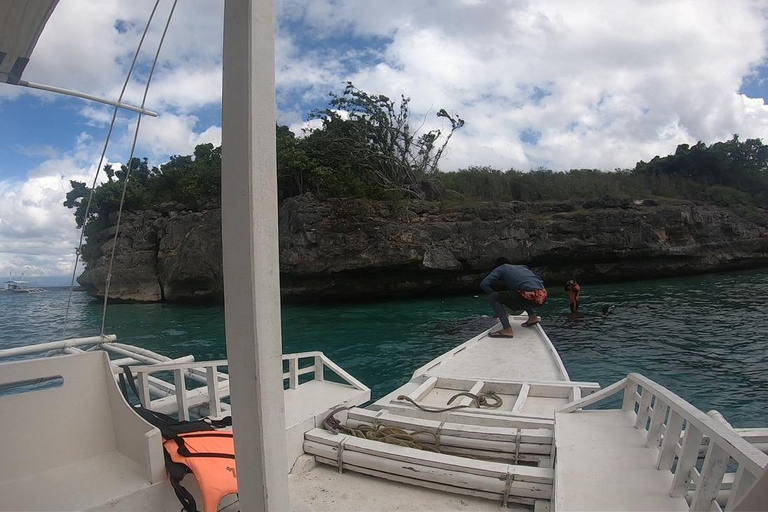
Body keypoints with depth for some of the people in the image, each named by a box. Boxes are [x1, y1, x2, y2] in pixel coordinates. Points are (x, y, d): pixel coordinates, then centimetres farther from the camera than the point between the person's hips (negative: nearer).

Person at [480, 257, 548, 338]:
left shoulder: (501, 268, 14)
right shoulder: (522, 267, 31)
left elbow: (484, 284, 4)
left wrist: (493, 294, 22)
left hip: (531, 297, -7)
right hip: (542, 296, 7)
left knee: (492, 298, 2)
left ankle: (507, 329, -9)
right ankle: (532, 317, 20)